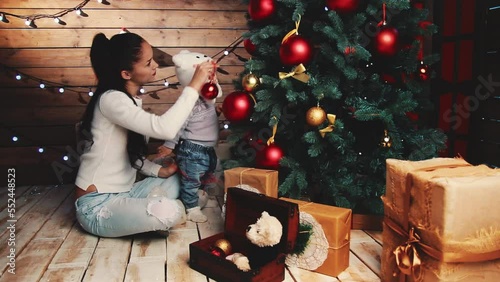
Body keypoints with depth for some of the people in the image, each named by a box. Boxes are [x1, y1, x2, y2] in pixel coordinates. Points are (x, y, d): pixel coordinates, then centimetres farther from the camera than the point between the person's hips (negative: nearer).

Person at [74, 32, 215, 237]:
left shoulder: (130, 99, 9)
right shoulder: (111, 100, -21)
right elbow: (165, 129, -35)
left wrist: (160, 171, -4)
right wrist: (194, 85, -27)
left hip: (121, 194, 9)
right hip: (97, 206, -9)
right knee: (170, 212, -29)